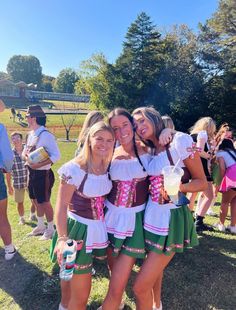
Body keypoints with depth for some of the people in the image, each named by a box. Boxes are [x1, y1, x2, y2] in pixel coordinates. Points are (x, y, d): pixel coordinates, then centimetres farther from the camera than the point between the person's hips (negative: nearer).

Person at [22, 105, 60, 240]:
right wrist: (27, 158, -8)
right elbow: (24, 151, 15)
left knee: (45, 202, 3)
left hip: (43, 174, -9)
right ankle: (41, 226, 37)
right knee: (36, 201, 19)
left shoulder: (46, 135, -19)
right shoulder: (31, 134, 8)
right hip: (32, 173, 9)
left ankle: (50, 229, 22)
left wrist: (39, 164, -27)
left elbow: (56, 155, -23)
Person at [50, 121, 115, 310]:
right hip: (78, 229, -5)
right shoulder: (75, 168, -20)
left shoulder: (108, 167, -1)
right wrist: (62, 238, -24)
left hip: (99, 228, 6)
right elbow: (61, 205, -18)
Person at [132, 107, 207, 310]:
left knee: (140, 287, -4)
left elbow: (202, 182, -10)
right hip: (152, 214, 7)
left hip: (171, 217, -6)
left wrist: (177, 188, -26)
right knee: (155, 267, 26)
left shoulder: (180, 140, -13)